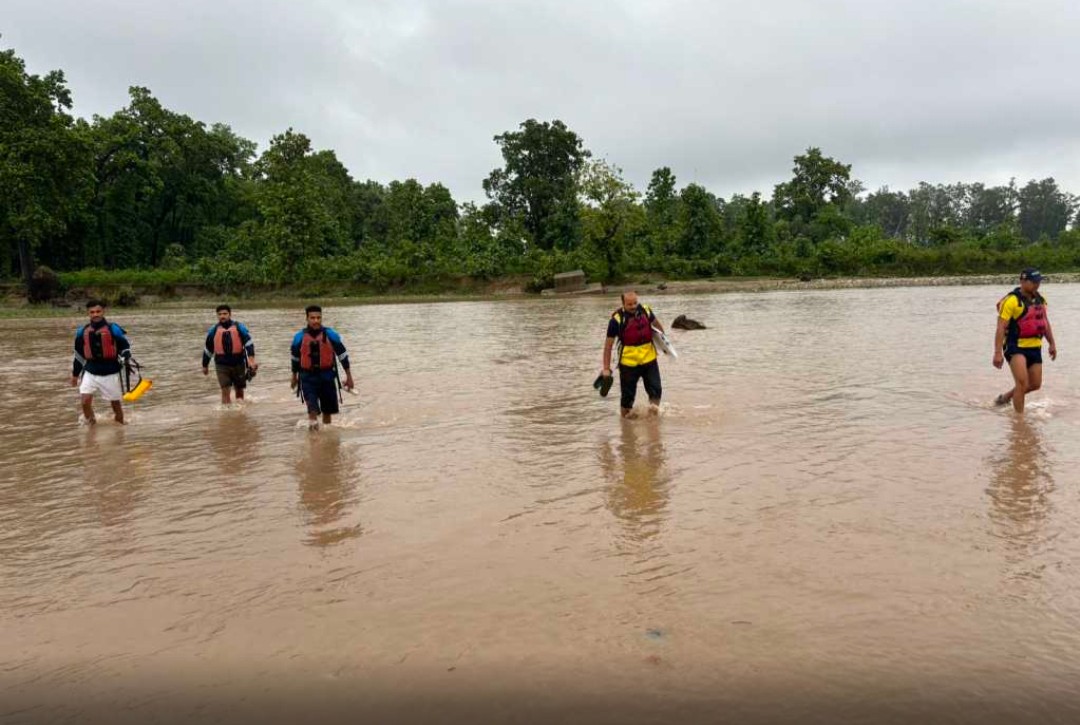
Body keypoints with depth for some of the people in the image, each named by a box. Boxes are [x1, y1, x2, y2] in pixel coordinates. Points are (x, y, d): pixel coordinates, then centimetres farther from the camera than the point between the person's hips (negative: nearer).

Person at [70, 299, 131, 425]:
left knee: (116, 403, 7)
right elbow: (79, 354, 15)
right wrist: (75, 374, 21)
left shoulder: (113, 329, -8)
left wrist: (123, 360, -22)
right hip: (90, 372, 3)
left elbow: (126, 347, -2)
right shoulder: (82, 332, 4)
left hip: (110, 373, -2)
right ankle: (91, 423, 12)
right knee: (85, 400, -11)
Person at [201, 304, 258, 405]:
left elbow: (249, 343, -10)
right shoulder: (214, 331, 3)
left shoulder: (239, 328, -2)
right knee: (225, 391, -9)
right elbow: (208, 349, 13)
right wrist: (205, 366, 19)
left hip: (238, 363, 0)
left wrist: (251, 360, -23)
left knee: (239, 390, 14)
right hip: (222, 365, 0)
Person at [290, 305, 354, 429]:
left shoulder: (330, 335, -4)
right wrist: (294, 377, 22)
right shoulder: (299, 337, -1)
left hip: (327, 375, 1)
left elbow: (343, 355, 2)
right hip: (308, 377, -1)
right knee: (313, 408, -19)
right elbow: (295, 358, 14)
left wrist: (349, 376, 2)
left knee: (327, 410, 14)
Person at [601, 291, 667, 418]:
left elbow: (656, 323, 20)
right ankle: (626, 416, 24)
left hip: (649, 359, 3)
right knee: (628, 394, 7)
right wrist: (606, 368, -12)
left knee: (655, 389, 1)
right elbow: (608, 344, -10)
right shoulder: (617, 319, -14)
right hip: (628, 363, -3)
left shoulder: (645, 310, -3)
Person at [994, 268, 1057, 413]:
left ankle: (1005, 397, 32)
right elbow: (1001, 328, -18)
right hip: (1015, 347, -8)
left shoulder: (1040, 299, 10)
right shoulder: (1011, 300, -14)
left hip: (1035, 347, 8)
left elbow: (1045, 322, 23)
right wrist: (998, 353, -23)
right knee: (1022, 382, -17)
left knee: (1035, 384, 11)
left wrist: (1052, 343, 20)